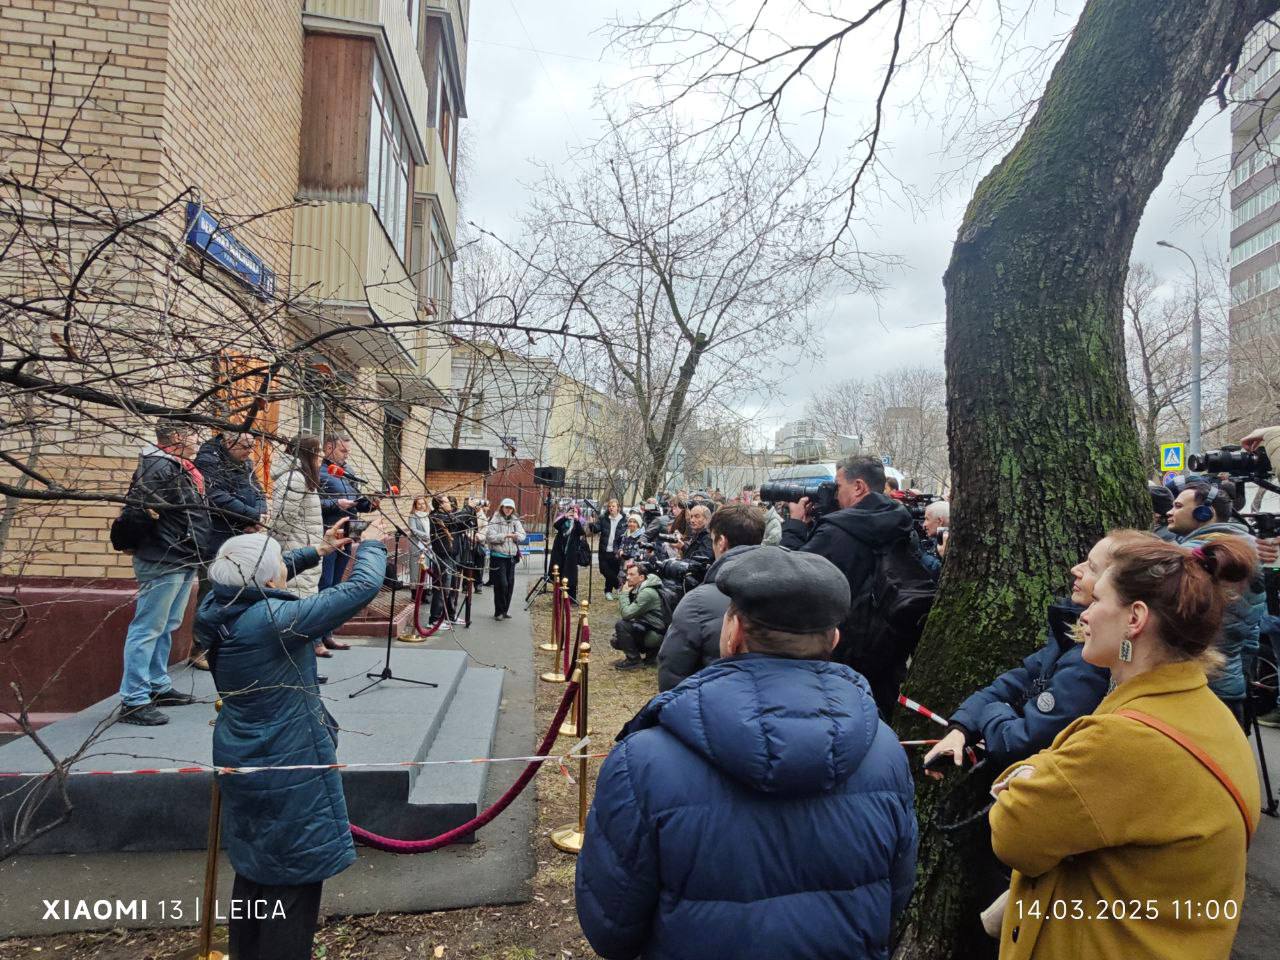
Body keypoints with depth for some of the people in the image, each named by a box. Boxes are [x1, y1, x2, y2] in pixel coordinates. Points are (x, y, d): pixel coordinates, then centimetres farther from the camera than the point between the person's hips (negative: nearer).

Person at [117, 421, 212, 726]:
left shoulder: (182, 469, 15)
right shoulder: (158, 467, -16)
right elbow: (139, 508, -28)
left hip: (184, 562, 10)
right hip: (163, 563, -10)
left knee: (167, 627, 18)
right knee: (148, 629, -4)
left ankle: (159, 687, 30)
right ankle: (133, 700, 3)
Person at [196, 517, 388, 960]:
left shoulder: (219, 609, -6)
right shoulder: (275, 621, -28)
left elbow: (255, 580, 16)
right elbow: (362, 588, -26)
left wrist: (318, 551, 13)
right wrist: (372, 544, -8)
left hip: (244, 765, 9)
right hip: (288, 773, -9)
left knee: (254, 871, 25)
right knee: (294, 880, 6)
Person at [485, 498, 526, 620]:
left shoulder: (515, 521, 10)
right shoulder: (495, 520, -6)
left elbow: (522, 535, 3)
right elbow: (490, 536, -17)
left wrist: (517, 536, -19)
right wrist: (505, 535, -21)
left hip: (511, 556, 5)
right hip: (498, 556, -5)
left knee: (510, 584, 8)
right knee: (501, 584, -9)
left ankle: (505, 611, 21)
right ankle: (498, 612, 4)